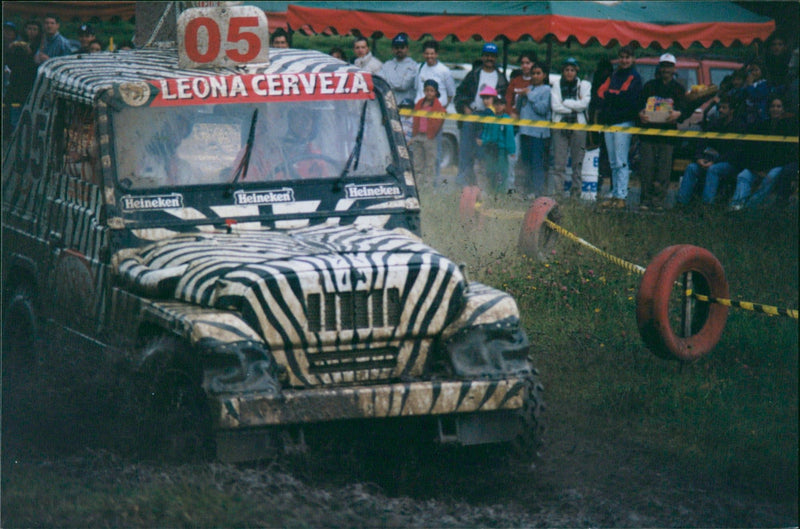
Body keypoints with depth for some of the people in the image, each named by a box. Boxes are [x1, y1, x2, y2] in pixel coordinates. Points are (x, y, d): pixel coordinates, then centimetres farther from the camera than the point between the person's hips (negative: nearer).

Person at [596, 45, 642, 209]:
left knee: (621, 162, -9)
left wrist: (610, 94, -5)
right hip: (609, 122, 7)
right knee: (613, 163, 7)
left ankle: (621, 197, -11)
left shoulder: (634, 78, -2)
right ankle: (615, 195, 10)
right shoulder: (614, 76, 20)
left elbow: (628, 98, -14)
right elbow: (601, 91, 10)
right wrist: (617, 95, -8)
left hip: (624, 122, -7)